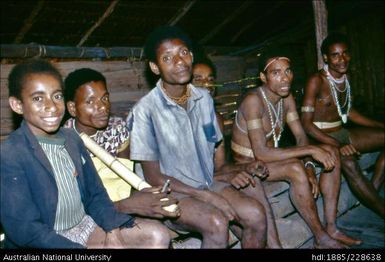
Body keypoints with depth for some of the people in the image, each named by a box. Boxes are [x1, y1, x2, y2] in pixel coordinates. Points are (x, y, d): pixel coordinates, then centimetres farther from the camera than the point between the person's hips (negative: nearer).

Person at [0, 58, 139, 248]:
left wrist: (112, 228, -9)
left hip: (85, 224, 7)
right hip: (44, 241, -6)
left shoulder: (72, 139, 3)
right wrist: (81, 247, -20)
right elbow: (25, 229, -18)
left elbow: (95, 194, 8)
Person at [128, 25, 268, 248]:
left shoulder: (204, 99, 2)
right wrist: (208, 197, -17)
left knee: (256, 214, -17)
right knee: (217, 223, -31)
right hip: (170, 192, -5)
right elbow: (154, 177, -13)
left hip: (207, 183, 6)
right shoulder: (146, 110, -17)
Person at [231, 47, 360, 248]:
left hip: (270, 157, 8)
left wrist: (309, 166, -17)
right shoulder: (253, 101, -27)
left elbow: (301, 136, 1)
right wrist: (310, 150, -31)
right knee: (295, 169, -34)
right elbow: (261, 154, -33)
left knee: (330, 153, -3)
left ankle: (331, 228, -2)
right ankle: (321, 238, -15)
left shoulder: (287, 98, -1)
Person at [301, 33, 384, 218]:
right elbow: (305, 123, -19)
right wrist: (336, 145, -29)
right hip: (321, 139, -8)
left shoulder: (344, 78, 8)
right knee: (348, 161, -35)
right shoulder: (316, 81, -15)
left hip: (342, 133, 8)